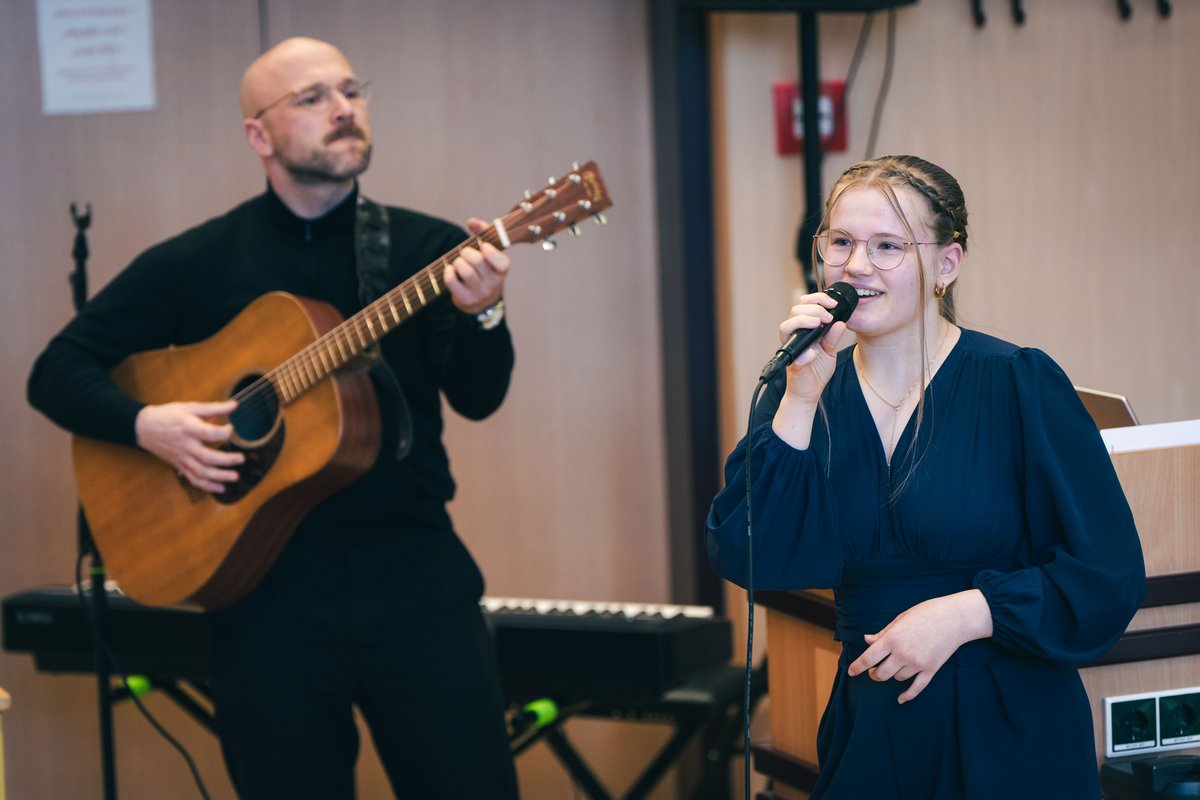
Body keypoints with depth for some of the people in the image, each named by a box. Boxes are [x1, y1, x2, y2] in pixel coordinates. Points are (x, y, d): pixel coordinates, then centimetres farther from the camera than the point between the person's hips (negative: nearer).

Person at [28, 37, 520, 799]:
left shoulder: (429, 247, 3)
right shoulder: (195, 263, 2)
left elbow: (478, 397, -9)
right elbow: (58, 371, 4)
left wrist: (481, 313, -29)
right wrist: (147, 424, -14)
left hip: (414, 570, 0)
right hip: (266, 584, 0)